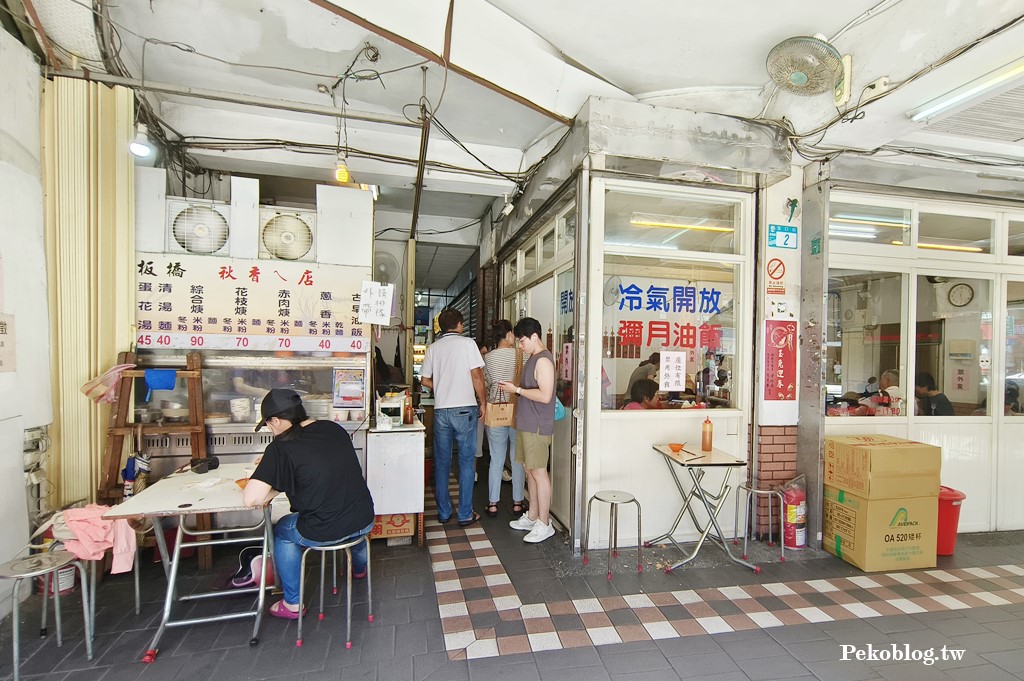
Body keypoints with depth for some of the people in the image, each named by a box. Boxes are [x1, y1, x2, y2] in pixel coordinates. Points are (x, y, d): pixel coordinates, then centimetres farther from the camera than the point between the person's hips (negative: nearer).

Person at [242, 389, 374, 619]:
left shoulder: (282, 447, -15)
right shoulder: (335, 429, 3)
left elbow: (251, 499, -21)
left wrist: (275, 489, 0)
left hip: (323, 533, -5)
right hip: (365, 523, 5)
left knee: (281, 531, 26)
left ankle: (292, 604, 36)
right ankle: (359, 568, 65)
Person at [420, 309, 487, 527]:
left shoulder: (433, 347, 7)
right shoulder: (467, 343, -4)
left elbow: (425, 380, 8)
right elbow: (476, 376, -9)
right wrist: (482, 402, 1)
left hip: (441, 410, 4)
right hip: (465, 409, -3)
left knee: (442, 462, 12)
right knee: (467, 462, 5)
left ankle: (443, 513, 20)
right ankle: (465, 514, 10)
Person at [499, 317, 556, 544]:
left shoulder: (543, 360, -16)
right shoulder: (533, 358, 15)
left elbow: (545, 395, -24)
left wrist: (516, 389, -18)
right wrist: (514, 386, 8)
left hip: (537, 427, -10)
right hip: (526, 424, 10)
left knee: (539, 472, -2)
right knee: (530, 470, 16)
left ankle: (544, 525, 8)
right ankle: (532, 517, 27)